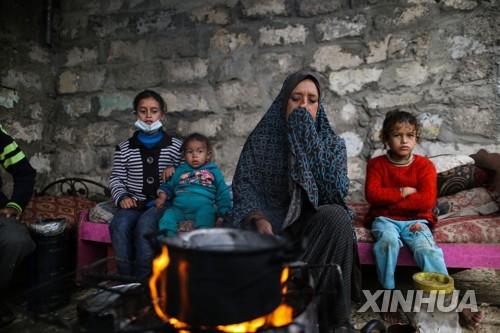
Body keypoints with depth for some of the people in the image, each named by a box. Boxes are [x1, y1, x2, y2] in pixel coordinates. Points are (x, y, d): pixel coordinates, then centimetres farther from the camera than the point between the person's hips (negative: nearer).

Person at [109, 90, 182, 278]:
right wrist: (122, 197, -6)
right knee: (119, 225, -29)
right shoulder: (124, 148, 12)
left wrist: (174, 170, -7)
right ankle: (126, 279, -16)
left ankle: (141, 279, -18)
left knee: (145, 224, -32)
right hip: (134, 202, 2)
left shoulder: (176, 146, 8)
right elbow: (116, 178, 12)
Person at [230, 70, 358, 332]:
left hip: (314, 220, 1)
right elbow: (244, 184, -1)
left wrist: (310, 145, -19)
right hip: (271, 219, -1)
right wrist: (259, 219, -20)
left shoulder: (332, 143, 2)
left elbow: (337, 192, -12)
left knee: (337, 217, -33)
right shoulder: (262, 137, 1)